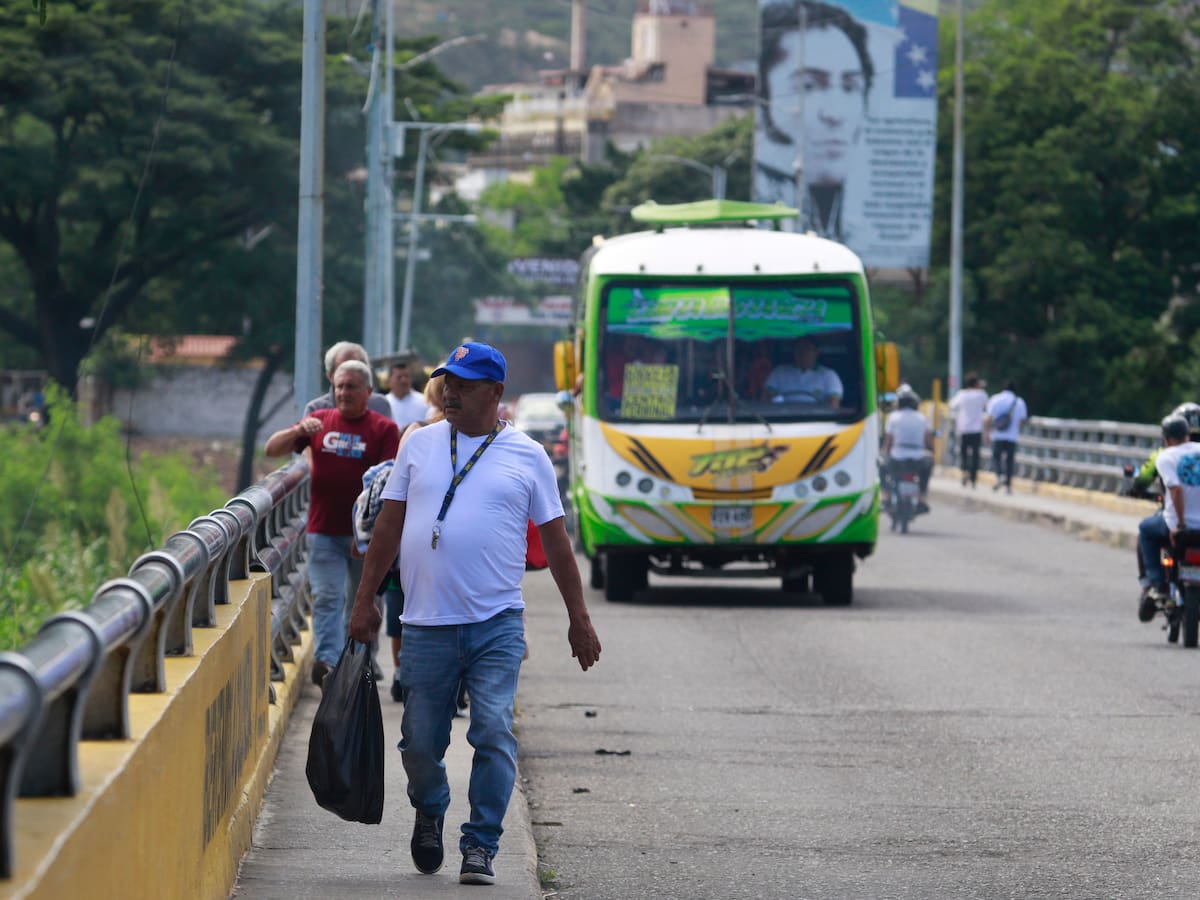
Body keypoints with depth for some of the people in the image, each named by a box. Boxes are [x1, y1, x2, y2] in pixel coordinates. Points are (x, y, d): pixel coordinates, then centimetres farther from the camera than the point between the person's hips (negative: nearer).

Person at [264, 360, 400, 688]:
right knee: (326, 597, -11)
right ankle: (327, 661, -21)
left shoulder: (383, 428, 1)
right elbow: (272, 449, 7)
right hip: (324, 531, 1)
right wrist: (298, 431, -13)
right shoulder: (320, 420, 9)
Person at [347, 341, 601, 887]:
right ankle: (429, 813, 34)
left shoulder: (527, 456, 5)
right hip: (426, 624, 2)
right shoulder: (419, 445, 9)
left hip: (497, 625, -2)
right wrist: (364, 600, 9)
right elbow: (389, 525, 12)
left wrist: (579, 618, 9)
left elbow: (555, 540, 9)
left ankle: (480, 846, -2)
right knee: (420, 741, 5)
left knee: (494, 734, -12)